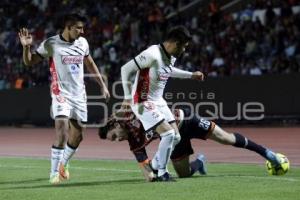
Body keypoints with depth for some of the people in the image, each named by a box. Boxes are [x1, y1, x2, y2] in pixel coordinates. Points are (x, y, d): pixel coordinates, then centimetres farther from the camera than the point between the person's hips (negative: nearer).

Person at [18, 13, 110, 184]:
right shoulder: (51, 44, -10)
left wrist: (102, 85, 20)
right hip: (61, 94, -5)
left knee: (77, 135, 10)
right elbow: (29, 62, -5)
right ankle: (55, 173, -9)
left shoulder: (82, 42, 4)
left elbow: (90, 64, 20)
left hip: (79, 95, 5)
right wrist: (26, 47, -24)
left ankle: (63, 163, 34)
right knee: (62, 134, -19)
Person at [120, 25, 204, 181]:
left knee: (175, 137, 7)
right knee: (168, 133, -17)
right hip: (143, 102, -9)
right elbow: (126, 69, -22)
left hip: (159, 101, 9)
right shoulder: (152, 55, -24)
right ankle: (162, 172, -2)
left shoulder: (171, 57, 3)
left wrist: (191, 75, 26)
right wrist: (127, 97, -22)